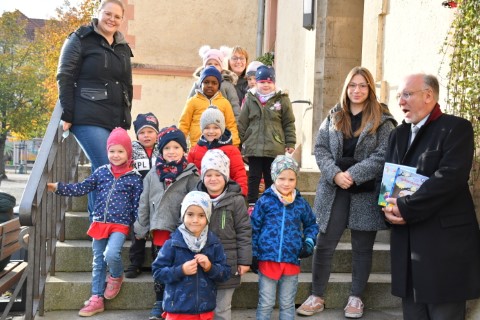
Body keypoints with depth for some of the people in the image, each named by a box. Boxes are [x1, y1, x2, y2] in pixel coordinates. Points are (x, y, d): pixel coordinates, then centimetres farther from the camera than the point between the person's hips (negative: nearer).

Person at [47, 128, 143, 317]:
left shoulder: (134, 177, -3)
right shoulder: (101, 172, 5)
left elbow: (137, 204, -1)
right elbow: (81, 189, 6)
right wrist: (58, 187, -2)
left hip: (120, 225, -4)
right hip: (99, 223, 4)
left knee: (111, 254, -26)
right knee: (98, 262, 8)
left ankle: (117, 276, 8)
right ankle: (96, 299, 18)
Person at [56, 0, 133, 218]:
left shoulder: (123, 48, 19)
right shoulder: (81, 40, 1)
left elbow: (127, 86, 25)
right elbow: (65, 78, -5)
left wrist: (126, 117, 19)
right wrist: (67, 116, -12)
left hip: (117, 121, 6)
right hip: (88, 119, -6)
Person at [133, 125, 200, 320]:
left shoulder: (191, 175, -4)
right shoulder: (153, 174, 6)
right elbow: (144, 203, 9)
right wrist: (141, 228, 8)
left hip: (182, 232, -3)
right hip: (159, 229, 3)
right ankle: (159, 303, 24)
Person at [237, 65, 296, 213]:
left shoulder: (282, 100, 2)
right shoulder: (250, 100, 6)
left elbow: (289, 123, 3)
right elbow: (242, 123, 8)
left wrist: (290, 143, -2)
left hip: (275, 148, -1)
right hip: (254, 147, 1)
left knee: (271, 178, 8)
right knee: (254, 177, 6)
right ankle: (252, 205, 15)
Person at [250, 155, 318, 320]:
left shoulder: (301, 203, 3)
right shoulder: (265, 201, -4)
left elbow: (311, 224, 19)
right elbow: (253, 229, 1)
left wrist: (309, 242, 2)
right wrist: (253, 254, 1)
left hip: (292, 261, 2)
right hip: (268, 260, -2)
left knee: (288, 304, 14)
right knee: (266, 304, 7)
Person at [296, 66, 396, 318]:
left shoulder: (382, 120, -3)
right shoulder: (334, 116, 8)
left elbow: (383, 156, -10)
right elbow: (320, 149, 3)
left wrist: (352, 175, -18)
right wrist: (335, 175, -13)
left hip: (367, 193, -2)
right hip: (334, 190, 3)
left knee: (362, 248, 8)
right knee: (324, 245, 5)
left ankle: (356, 297, 23)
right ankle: (317, 296, 17)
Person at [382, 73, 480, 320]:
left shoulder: (456, 128, -6)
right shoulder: (398, 134, 17)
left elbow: (449, 177, -19)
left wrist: (406, 208, -19)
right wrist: (388, 207, -7)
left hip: (445, 240, -6)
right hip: (406, 240, 7)